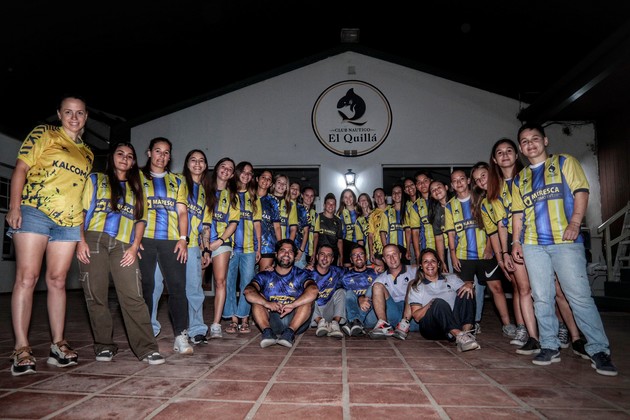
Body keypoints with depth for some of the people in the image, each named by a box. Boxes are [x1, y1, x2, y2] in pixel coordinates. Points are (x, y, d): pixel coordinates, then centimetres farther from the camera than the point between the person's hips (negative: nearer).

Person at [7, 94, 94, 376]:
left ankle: (58, 344, 10)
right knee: (27, 277, -7)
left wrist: (84, 229, 14)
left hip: (68, 221, 4)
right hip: (34, 212, -4)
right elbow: (21, 168, 0)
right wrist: (14, 206, -11)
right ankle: (21, 348, -4)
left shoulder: (87, 153, 19)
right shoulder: (43, 134, 7)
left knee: (57, 280, 5)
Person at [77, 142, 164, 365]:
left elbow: (140, 219, 14)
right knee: (96, 296, 0)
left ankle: (146, 348, -11)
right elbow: (82, 211, 7)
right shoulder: (96, 179, 16)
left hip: (123, 246, 1)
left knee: (133, 296, -10)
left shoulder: (136, 188, 22)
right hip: (94, 241, 0)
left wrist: (134, 247, 0)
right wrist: (81, 241, -6)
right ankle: (104, 345, 13)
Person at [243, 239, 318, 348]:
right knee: (257, 298, -15)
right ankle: (267, 331, -33)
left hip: (295, 320, -1)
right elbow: (248, 292, -12)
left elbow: (313, 290, -17)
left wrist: (292, 305, -31)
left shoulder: (301, 275, 7)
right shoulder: (265, 276, 10)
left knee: (307, 299, -21)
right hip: (271, 320, 1)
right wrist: (267, 303, -30)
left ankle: (290, 332, -36)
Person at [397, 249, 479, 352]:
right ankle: (460, 336, -46)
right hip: (430, 327, -3)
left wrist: (469, 285, -15)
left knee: (467, 293, -18)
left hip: (455, 322, 3)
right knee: (440, 302, -32)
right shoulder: (416, 287, 10)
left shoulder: (451, 278, 18)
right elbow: (416, 317, -1)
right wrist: (431, 305, -18)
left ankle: (466, 332, -33)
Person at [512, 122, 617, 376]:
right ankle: (550, 347, 13)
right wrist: (516, 241, 8)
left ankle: (599, 350, 5)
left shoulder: (564, 162, 8)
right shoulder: (520, 179, 18)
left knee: (580, 295, -6)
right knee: (542, 298, 5)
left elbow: (581, 191, -2)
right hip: (533, 245, 4)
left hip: (565, 241, -4)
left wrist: (575, 223, -15)